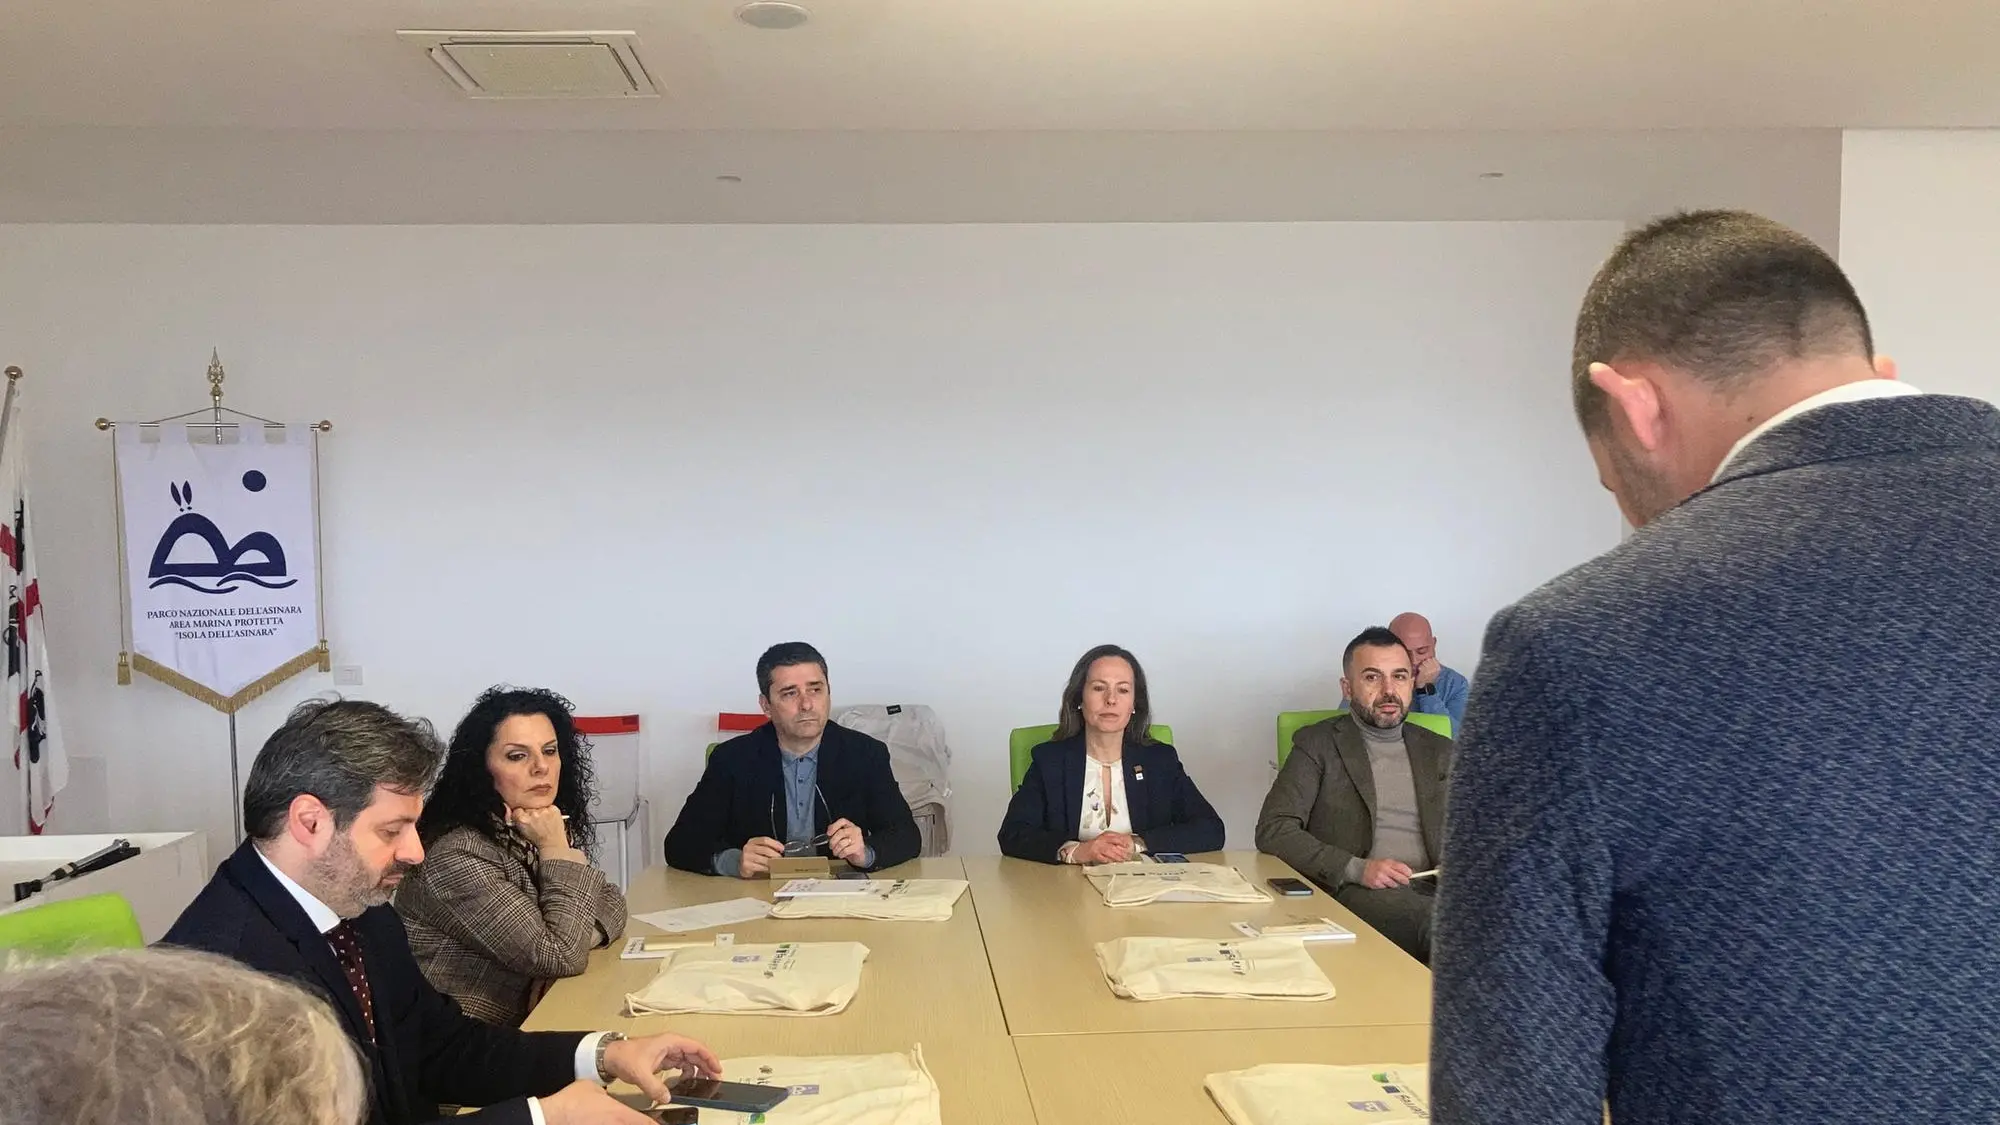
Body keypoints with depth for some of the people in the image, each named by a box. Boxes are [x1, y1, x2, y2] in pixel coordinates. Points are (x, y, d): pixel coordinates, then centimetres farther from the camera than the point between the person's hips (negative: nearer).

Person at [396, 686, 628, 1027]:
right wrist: (556, 851, -18)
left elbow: (612, 904, 6)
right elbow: (562, 958, -21)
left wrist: (577, 937, -13)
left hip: (529, 1019, 7)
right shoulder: (456, 856, -22)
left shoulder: (533, 833, 4)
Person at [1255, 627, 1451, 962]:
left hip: (1430, 890, 4)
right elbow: (1273, 831, -2)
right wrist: (1357, 869, -15)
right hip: (1349, 893, -4)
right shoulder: (1317, 744, 9)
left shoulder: (1439, 751, 22)